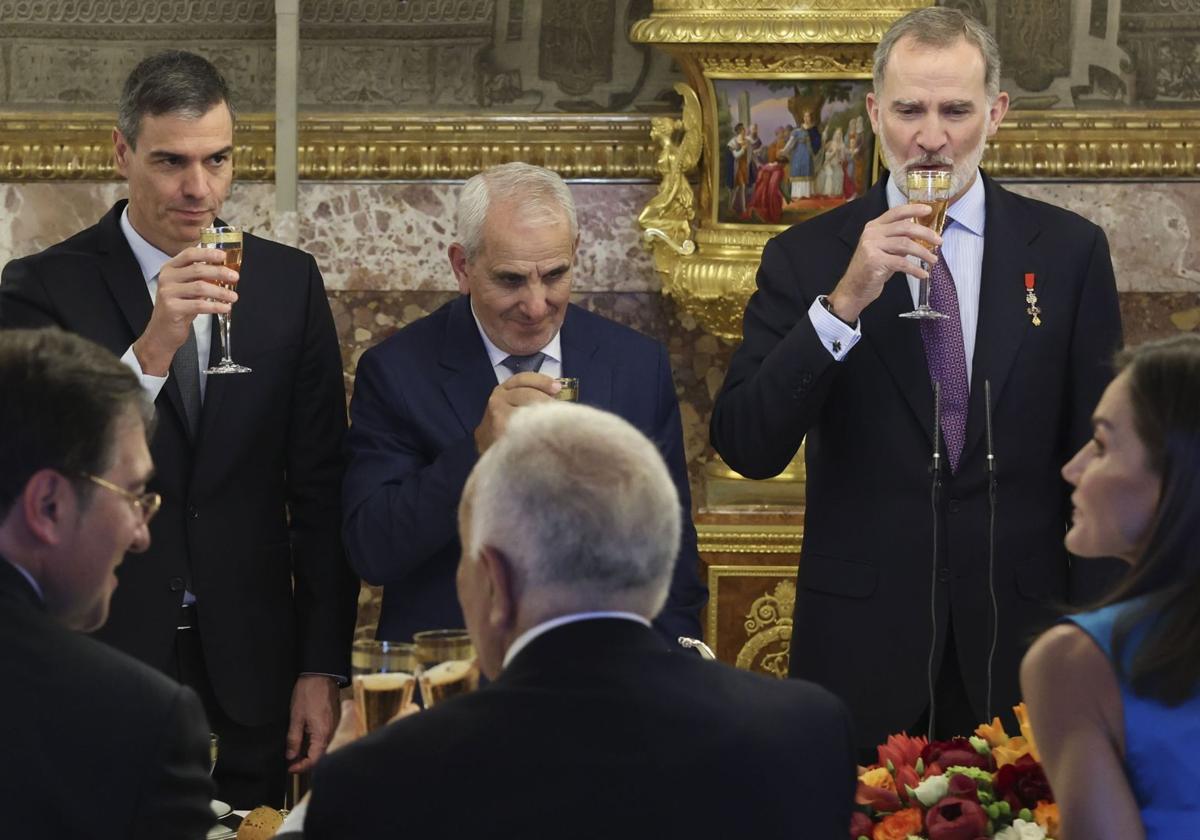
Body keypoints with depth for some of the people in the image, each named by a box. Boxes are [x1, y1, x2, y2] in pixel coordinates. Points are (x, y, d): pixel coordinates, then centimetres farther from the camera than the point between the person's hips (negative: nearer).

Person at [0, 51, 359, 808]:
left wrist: (323, 667, 4)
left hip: (249, 670, 2)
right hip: (103, 659, -2)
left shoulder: (288, 283, 5)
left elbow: (319, 489, 7)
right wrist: (151, 349, -27)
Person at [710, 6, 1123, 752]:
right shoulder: (807, 257, 0)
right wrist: (843, 302, -19)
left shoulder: (1069, 252, 2)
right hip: (861, 646, 0)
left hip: (1020, 640, 1)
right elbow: (746, 450, -8)